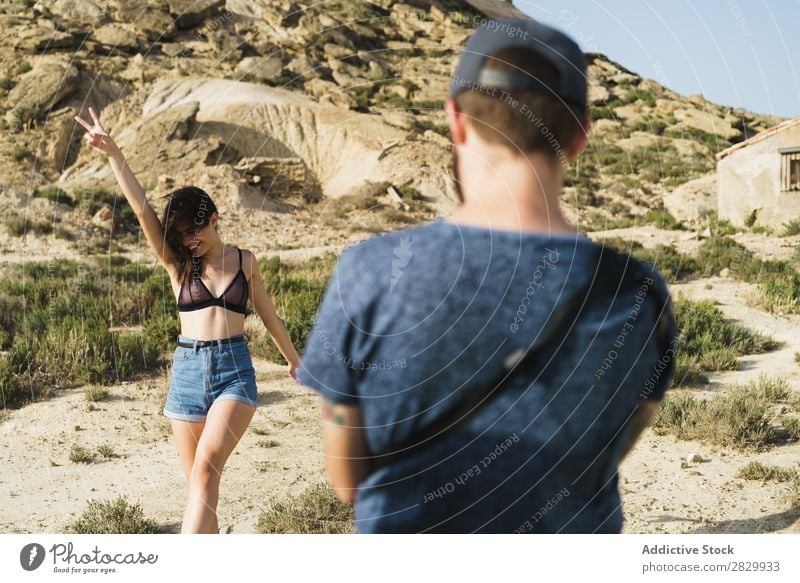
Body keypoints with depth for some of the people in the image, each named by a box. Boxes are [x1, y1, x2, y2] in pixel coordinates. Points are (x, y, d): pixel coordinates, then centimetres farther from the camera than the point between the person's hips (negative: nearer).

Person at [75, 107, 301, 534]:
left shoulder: (244, 261, 5)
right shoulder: (177, 264, 4)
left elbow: (269, 317, 18)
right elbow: (142, 209, -9)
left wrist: (294, 361, 29)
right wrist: (113, 155, -22)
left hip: (234, 369, -2)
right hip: (187, 371, 2)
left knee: (206, 467, -22)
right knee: (199, 481, 5)